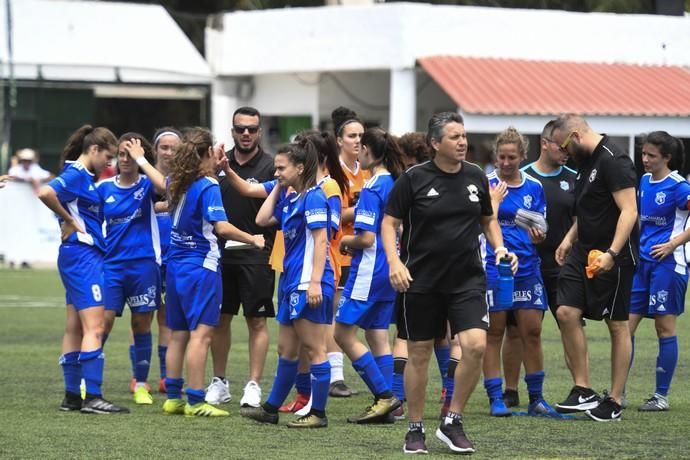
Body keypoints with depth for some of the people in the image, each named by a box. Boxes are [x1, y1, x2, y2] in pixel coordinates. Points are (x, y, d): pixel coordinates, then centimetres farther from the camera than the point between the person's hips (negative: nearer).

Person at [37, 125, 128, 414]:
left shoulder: (84, 176, 15)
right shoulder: (76, 175, -13)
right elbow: (45, 193, -29)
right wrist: (69, 220, -18)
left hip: (84, 256, 10)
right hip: (83, 255, -10)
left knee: (75, 329, 11)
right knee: (94, 328, -12)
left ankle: (72, 397, 14)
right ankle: (92, 397, -15)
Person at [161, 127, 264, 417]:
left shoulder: (176, 183, 9)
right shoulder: (208, 186, -13)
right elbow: (222, 227, -21)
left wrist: (213, 171, 24)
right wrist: (253, 239, -10)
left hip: (176, 264, 8)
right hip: (201, 266, -8)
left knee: (178, 333, 13)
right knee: (201, 333, -8)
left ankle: (173, 397, 17)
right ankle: (195, 402, -12)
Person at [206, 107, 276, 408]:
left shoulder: (270, 166, -4)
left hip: (256, 256, -4)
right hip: (222, 254, 4)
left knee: (257, 321, 0)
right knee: (220, 319, 9)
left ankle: (254, 385, 4)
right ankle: (219, 382, 19)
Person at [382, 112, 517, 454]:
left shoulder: (476, 177, 6)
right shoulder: (413, 179, -6)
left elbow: (488, 220, 20)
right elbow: (389, 223, -2)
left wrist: (499, 248, 2)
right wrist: (394, 261, -17)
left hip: (467, 279, 2)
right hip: (420, 281, -2)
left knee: (476, 346, -15)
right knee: (419, 355, 5)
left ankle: (452, 423, 0)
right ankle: (415, 429, 20)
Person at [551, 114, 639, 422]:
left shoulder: (613, 162, -16)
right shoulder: (586, 162, 14)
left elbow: (629, 211, -23)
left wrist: (611, 254, -29)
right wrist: (570, 238, 17)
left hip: (613, 256, -9)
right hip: (584, 252, 9)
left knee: (617, 325, 0)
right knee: (567, 312, -2)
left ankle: (615, 402, 7)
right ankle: (583, 391, 4)